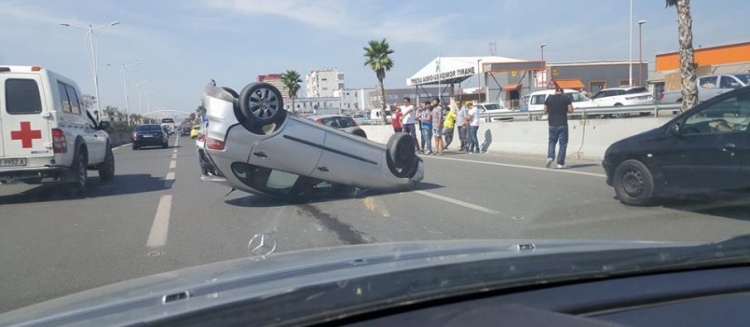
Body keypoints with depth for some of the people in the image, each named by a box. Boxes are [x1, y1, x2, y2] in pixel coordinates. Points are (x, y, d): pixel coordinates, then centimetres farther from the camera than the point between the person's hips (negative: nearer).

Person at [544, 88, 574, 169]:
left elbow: (545, 111, 6)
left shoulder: (549, 98, 5)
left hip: (552, 124, 2)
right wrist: (564, 110, 14)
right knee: (563, 143, 5)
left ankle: (550, 157, -7)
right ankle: (560, 163, 2)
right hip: (563, 124, -2)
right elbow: (570, 110, -5)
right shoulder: (566, 98, -1)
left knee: (552, 141, 16)